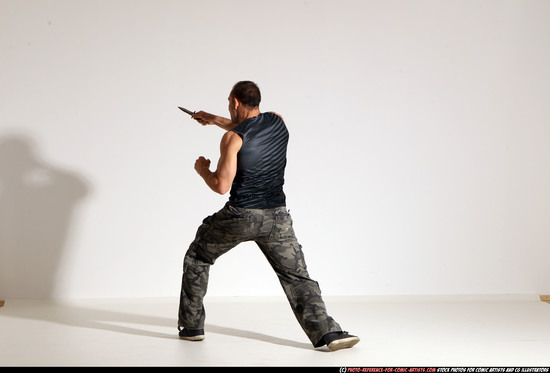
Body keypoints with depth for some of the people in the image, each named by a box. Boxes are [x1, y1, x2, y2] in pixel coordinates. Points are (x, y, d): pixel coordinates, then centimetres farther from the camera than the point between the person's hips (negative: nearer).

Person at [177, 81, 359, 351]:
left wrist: (203, 170, 7)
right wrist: (214, 120, 34)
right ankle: (327, 332, -10)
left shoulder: (232, 139, -12)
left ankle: (191, 327, 24)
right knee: (297, 276, 5)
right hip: (277, 216, 4)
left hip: (240, 216, -4)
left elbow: (221, 186, -13)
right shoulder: (278, 121, 5)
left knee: (196, 260, 18)